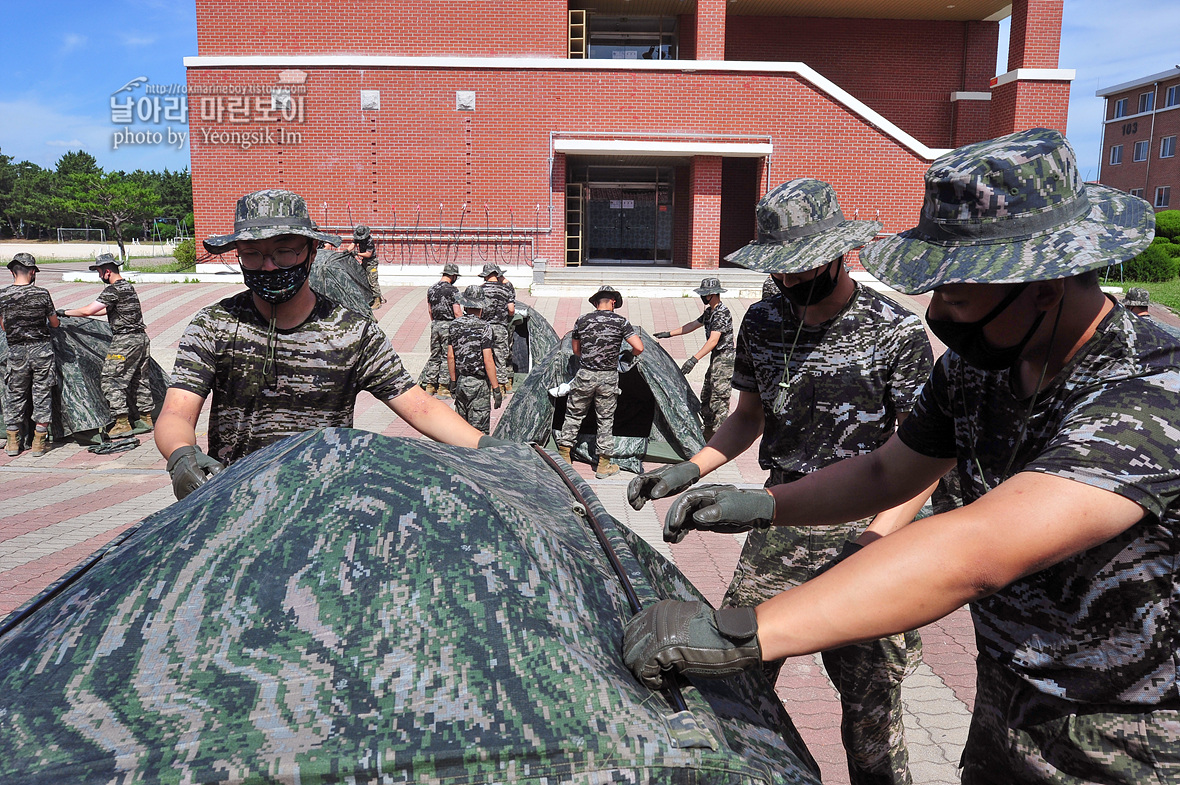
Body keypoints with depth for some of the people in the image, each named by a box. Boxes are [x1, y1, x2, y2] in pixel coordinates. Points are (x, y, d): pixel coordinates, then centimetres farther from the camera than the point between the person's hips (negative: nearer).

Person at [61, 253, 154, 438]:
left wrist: (64, 313, -1)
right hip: (142, 338, 9)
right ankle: (146, 418, 20)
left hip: (125, 341, -9)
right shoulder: (128, 286, 16)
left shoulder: (113, 290, -14)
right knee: (139, 379, 15)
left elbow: (88, 311, -16)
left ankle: (122, 423, -5)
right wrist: (75, 312, 32)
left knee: (112, 380, -3)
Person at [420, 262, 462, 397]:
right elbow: (457, 312, -14)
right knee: (447, 356, 0)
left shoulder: (431, 289, 8)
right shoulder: (452, 290, -12)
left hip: (435, 325, 6)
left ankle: (429, 386, 14)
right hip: (449, 325, -6)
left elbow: (430, 310, 14)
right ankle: (443, 389, 1)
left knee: (435, 356, 14)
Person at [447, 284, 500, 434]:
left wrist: (453, 381, 17)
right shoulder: (484, 327, -14)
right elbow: (488, 360, -17)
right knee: (478, 428, 0)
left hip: (460, 381, 5)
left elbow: (450, 356, 6)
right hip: (479, 383, -5)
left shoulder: (455, 325, 2)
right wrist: (496, 388, -12)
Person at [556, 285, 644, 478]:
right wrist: (630, 355, 13)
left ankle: (564, 456, 21)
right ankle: (603, 465, 16)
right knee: (605, 420, 10)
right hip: (608, 378, -1)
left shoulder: (582, 320, 2)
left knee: (574, 415, 16)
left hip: (585, 375, 1)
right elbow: (639, 347, -9)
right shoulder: (620, 321, -4)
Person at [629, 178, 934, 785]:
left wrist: (883, 534, -23)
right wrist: (690, 470, 0)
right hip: (779, 525, 4)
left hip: (862, 530, -4)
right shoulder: (762, 322, 4)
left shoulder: (897, 333, -11)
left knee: (870, 696, 5)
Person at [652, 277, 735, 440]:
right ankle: (708, 434, 26)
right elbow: (693, 325, 24)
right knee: (706, 397, 16)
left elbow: (713, 341, -27)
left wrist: (694, 359, -33)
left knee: (719, 398, -10)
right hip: (715, 359, 11)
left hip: (724, 359, -11)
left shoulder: (722, 313, -20)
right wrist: (669, 333, 23)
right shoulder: (709, 311, 12)